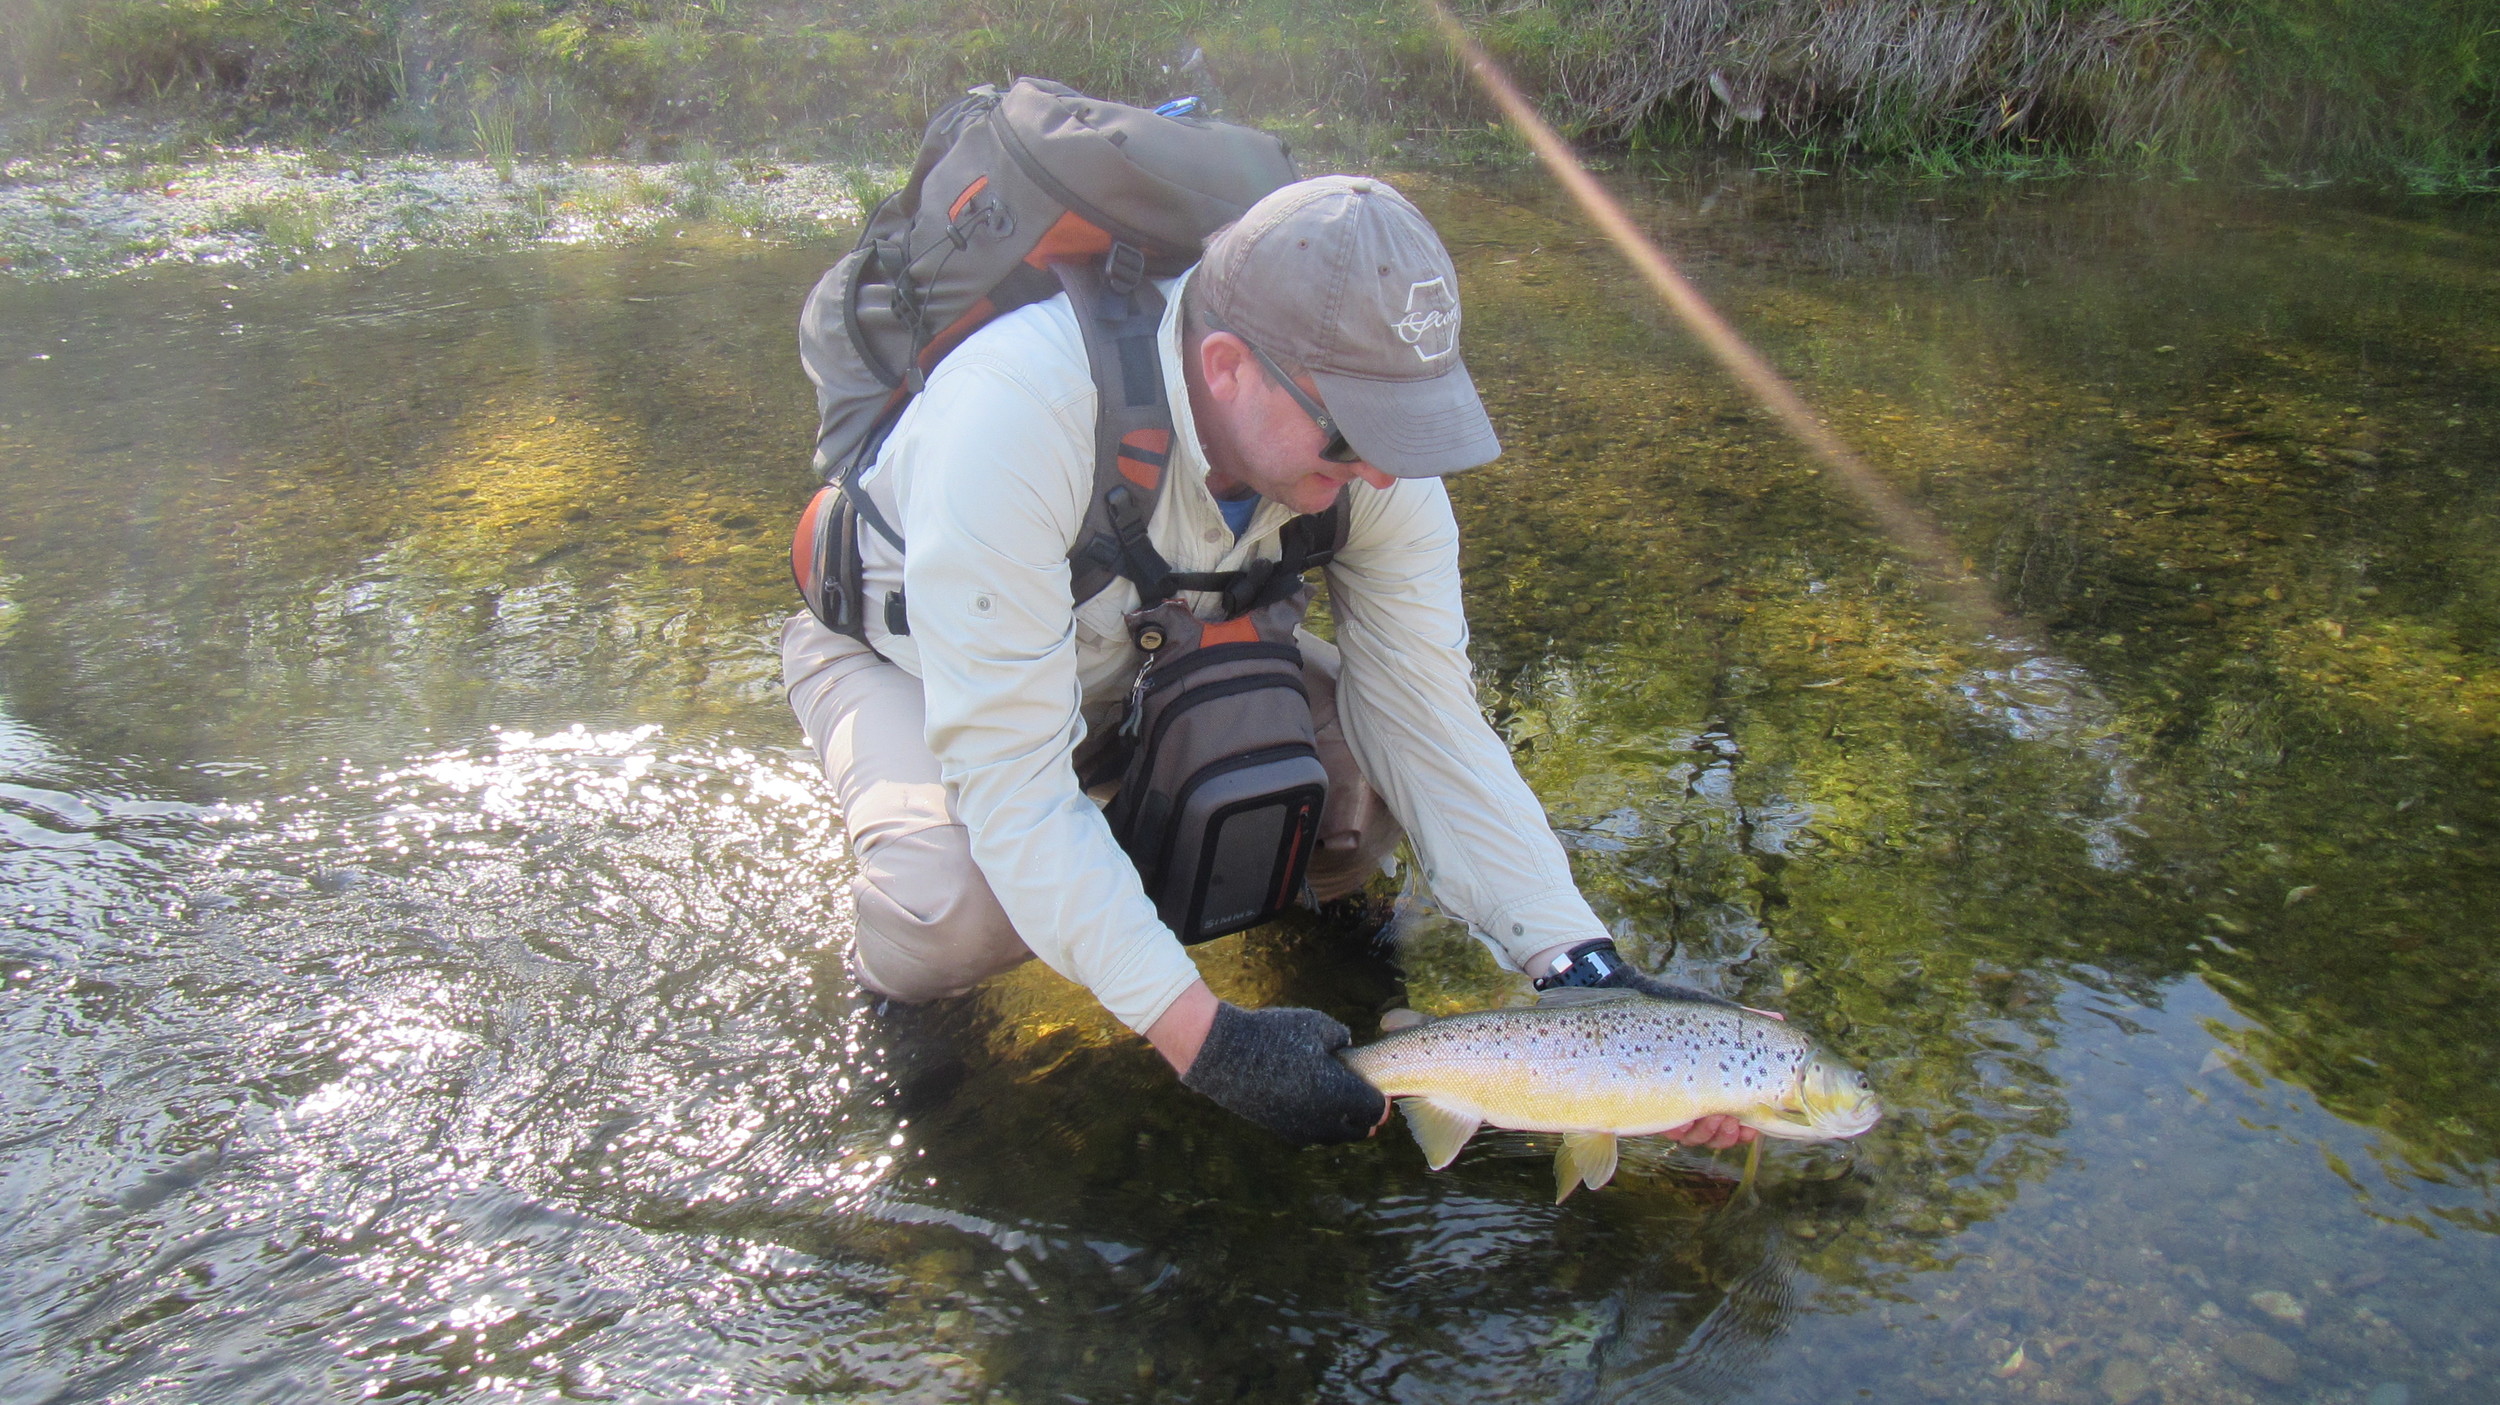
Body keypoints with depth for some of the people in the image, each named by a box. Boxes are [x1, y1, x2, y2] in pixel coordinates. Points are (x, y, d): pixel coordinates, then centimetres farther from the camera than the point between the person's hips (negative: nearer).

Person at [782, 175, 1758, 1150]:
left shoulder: (1366, 434, -26)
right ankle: (895, 987, 3)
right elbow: (1010, 777, -42)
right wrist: (1203, 1038, -44)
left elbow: (1430, 722, -21)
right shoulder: (1015, 413, -43)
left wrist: (1584, 966, -30)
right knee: (961, 902, -34)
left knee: (1372, 777, -18)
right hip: (906, 647, -4)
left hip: (1146, 638, 5)